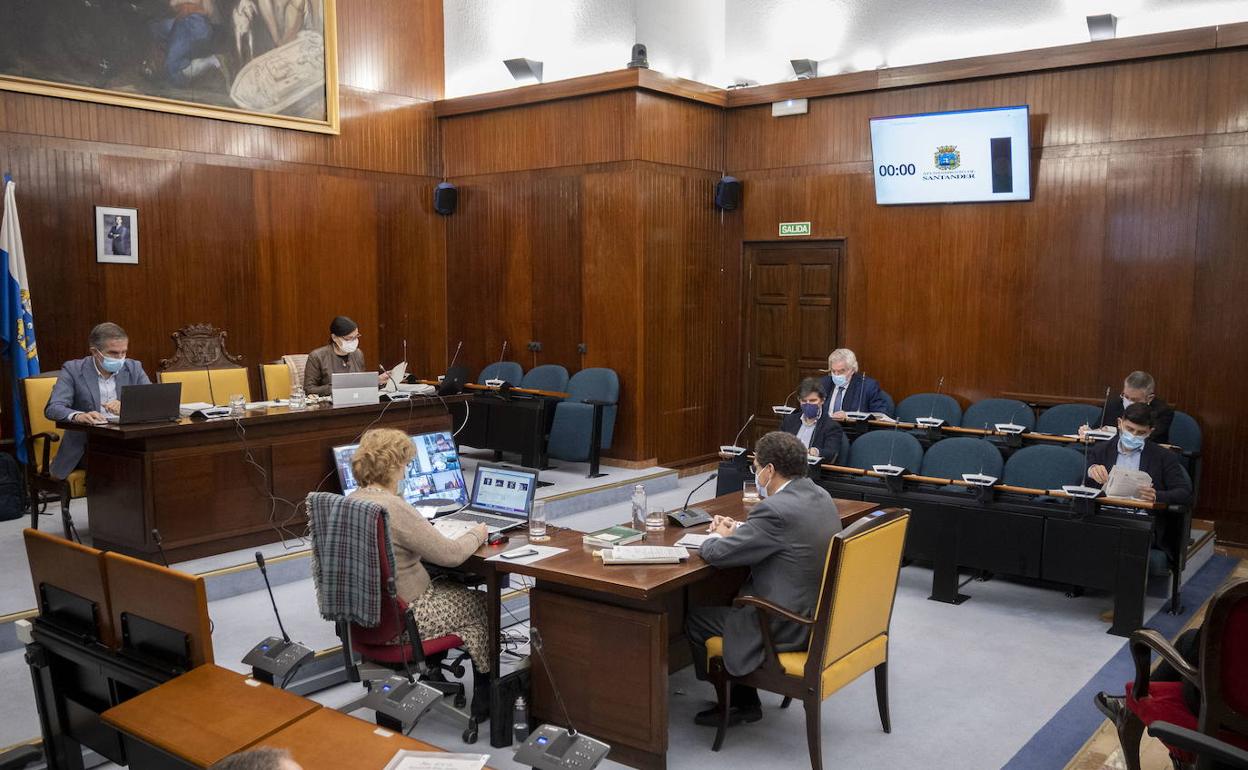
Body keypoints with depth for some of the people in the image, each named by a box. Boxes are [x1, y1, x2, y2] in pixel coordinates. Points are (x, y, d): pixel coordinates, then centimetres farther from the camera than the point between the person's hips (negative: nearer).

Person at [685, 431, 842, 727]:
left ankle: (738, 702, 24)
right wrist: (739, 529, 9)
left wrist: (720, 536, 3)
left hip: (791, 625, -10)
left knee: (695, 620, 7)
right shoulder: (819, 495, 3)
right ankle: (744, 699, 29)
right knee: (729, 600, 25)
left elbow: (716, 553, -20)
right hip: (822, 613, 10)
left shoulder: (776, 510, -26)